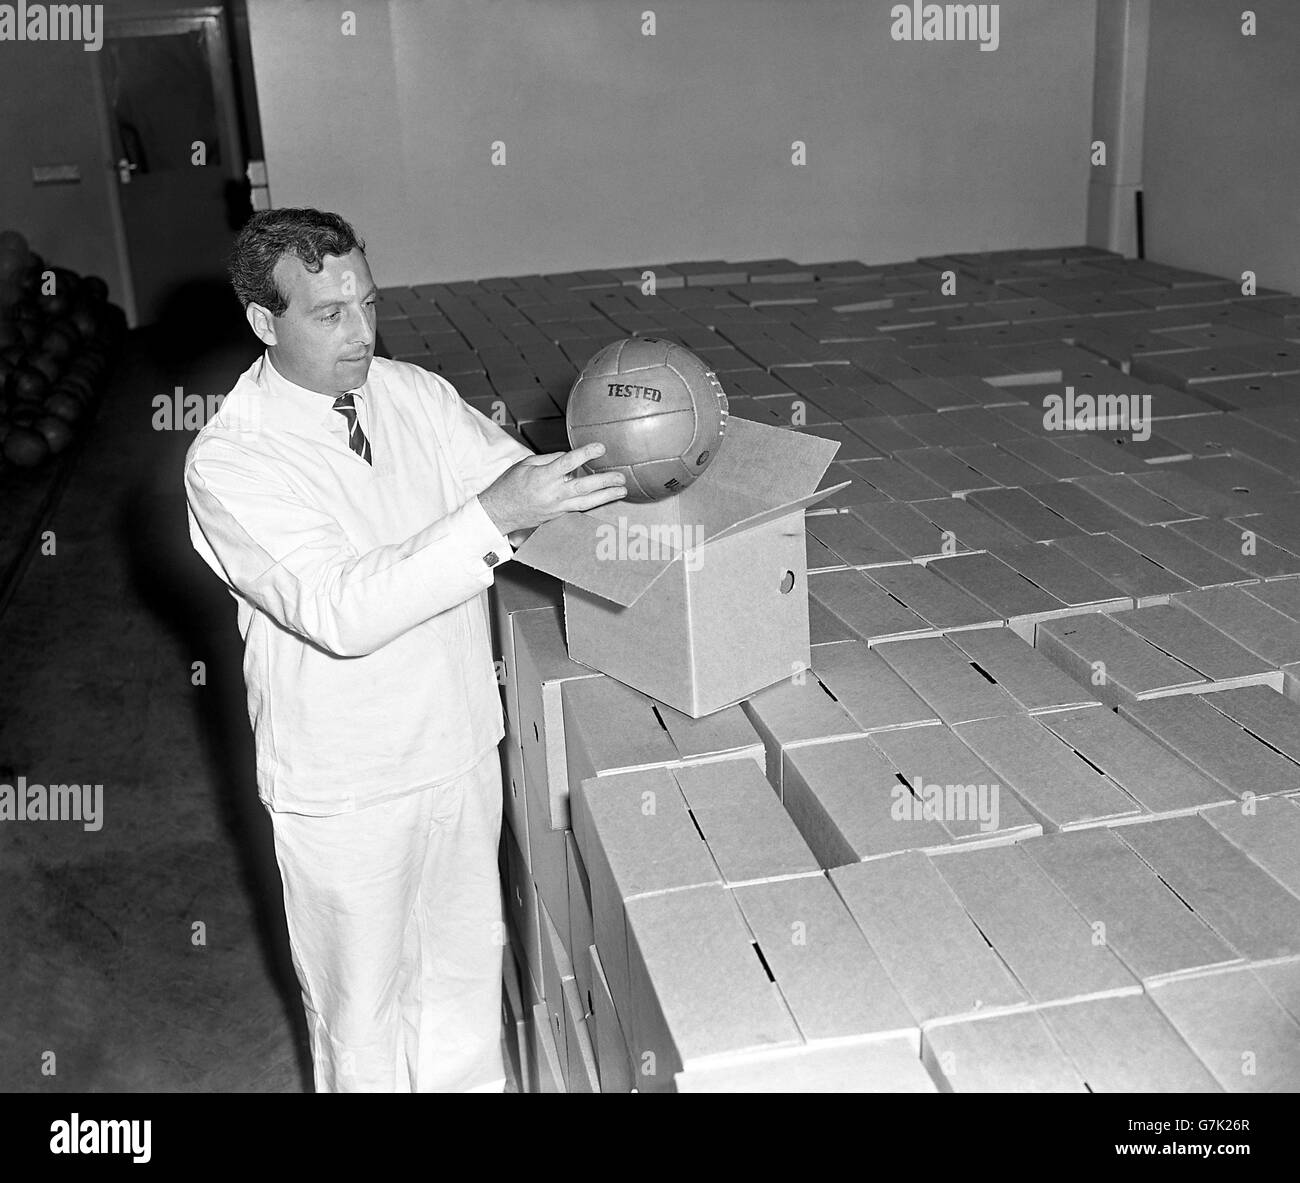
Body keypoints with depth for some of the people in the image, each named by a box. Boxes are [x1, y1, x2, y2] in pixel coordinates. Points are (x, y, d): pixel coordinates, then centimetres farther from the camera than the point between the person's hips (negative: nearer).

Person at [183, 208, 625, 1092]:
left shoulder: (417, 394, -3)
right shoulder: (228, 464, -21)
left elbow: (525, 480, 3)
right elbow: (341, 612, -32)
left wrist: (618, 466, -17)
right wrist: (494, 515, -40)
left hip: (461, 747, 5)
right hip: (346, 791, -5)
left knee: (466, 964, 24)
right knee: (362, 1002, 17)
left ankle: (470, 1083, 48)